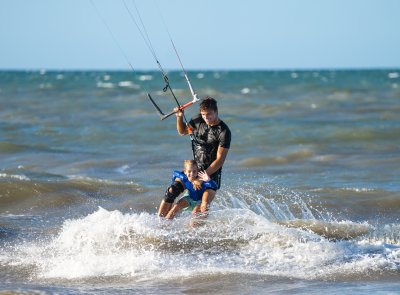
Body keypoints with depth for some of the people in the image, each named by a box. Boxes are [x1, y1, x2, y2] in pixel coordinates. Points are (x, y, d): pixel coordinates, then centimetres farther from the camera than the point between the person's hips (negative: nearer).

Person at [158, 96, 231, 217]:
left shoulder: (224, 132, -17)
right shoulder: (198, 121, -1)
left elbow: (220, 160, -18)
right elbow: (183, 131, 18)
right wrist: (179, 117, -1)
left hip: (212, 172, -5)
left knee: (204, 207, -23)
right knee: (170, 193, -5)